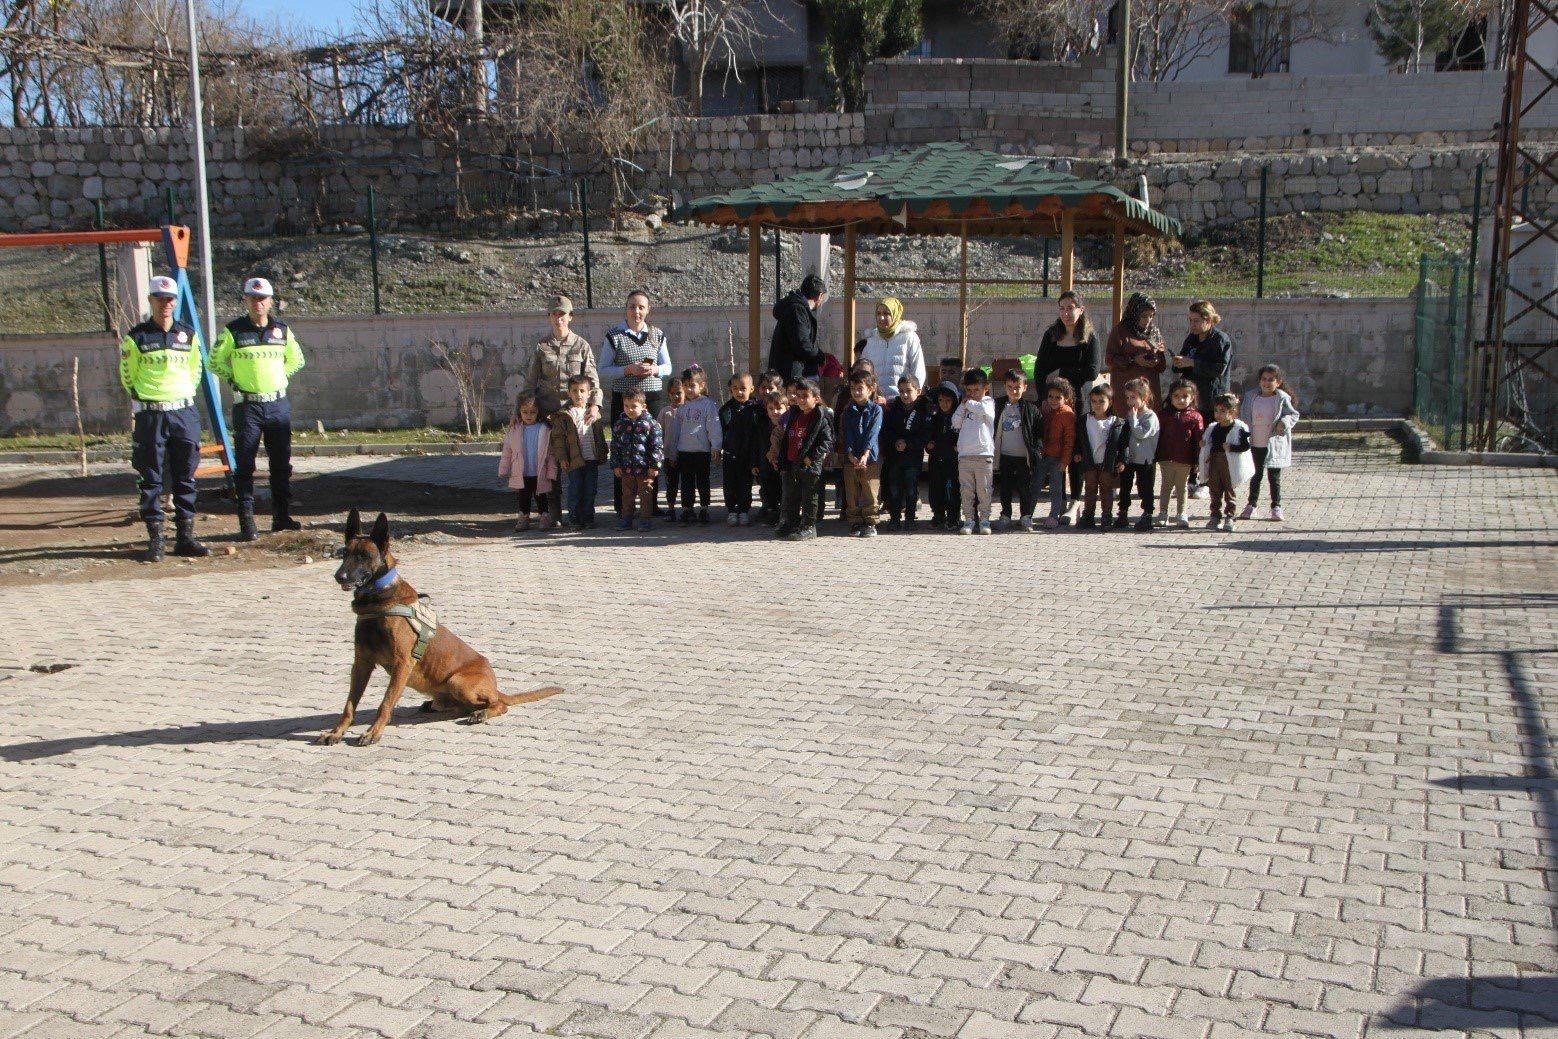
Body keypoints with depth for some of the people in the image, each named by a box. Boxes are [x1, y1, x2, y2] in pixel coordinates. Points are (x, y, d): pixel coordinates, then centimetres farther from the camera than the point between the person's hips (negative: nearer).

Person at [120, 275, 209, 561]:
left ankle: (185, 537, 12)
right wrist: (145, 399, 8)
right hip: (150, 416, -3)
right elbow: (127, 376, 7)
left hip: (185, 413, 3)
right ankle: (154, 540, 5)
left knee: (185, 478, 6)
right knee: (151, 480, 1)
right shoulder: (135, 337, -1)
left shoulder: (188, 335, 9)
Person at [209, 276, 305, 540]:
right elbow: (215, 362, 5)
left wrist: (279, 377, 12)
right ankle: (246, 523, 1)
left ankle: (282, 516, 18)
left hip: (278, 404, 4)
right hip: (247, 406, -3)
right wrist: (235, 380, 3)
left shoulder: (282, 330, 6)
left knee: (281, 464, 9)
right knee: (244, 466, -2)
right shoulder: (232, 331, -4)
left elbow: (296, 359, 21)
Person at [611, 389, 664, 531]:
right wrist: (615, 465, 3)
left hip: (645, 468, -3)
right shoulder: (619, 424, 3)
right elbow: (615, 447, 8)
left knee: (645, 494, 4)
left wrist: (655, 465, -11)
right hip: (626, 468, 3)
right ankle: (626, 518, 21)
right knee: (627, 494, 12)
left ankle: (645, 519, 13)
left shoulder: (650, 423, -7)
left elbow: (657, 446, -7)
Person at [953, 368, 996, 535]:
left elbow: (984, 410, -19)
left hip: (983, 454, -4)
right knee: (966, 491, 3)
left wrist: (969, 403, -3)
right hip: (964, 454, 4)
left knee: (983, 490, 0)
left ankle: (984, 521, 7)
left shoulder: (989, 402, 4)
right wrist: (963, 404, 2)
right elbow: (956, 423, 8)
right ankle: (968, 521, 8)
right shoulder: (965, 405, 17)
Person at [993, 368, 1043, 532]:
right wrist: (994, 450, 3)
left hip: (1025, 456, -2)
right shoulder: (999, 406, 5)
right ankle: (1005, 516, 19)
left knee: (1026, 488, 2)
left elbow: (1040, 431, 0)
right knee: (1005, 488, 8)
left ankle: (1026, 517, 14)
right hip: (1005, 455, 2)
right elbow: (994, 430, 10)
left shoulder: (1031, 408, -2)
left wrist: (1037, 449, -10)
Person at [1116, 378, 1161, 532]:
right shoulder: (1129, 415, 11)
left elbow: (1142, 433, -23)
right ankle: (1123, 514, 22)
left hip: (1145, 460, -7)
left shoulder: (1150, 416, -11)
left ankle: (1147, 516, 8)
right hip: (1128, 458, 7)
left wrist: (1133, 418, -18)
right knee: (1124, 486, 12)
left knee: (1145, 489, 0)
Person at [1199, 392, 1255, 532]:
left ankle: (1229, 518, 10)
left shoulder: (1239, 429, -10)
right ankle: (1215, 517, 18)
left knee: (1230, 493, 4)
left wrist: (1231, 447, -26)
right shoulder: (1212, 428, 10)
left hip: (1230, 466, -5)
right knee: (1215, 492, 10)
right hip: (1214, 464, 5)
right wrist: (1202, 444, 0)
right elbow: (1205, 443, 21)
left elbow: (1246, 446, -16)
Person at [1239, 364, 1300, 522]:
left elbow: (1293, 414, -3)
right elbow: (1243, 415, 9)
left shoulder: (1282, 398, -7)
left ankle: (1276, 506, 12)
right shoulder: (1250, 396, 2)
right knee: (1255, 475, 14)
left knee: (1274, 477, 3)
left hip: (1274, 445, -3)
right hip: (1255, 444, 3)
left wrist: (1284, 422, -23)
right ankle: (1251, 504, 24)